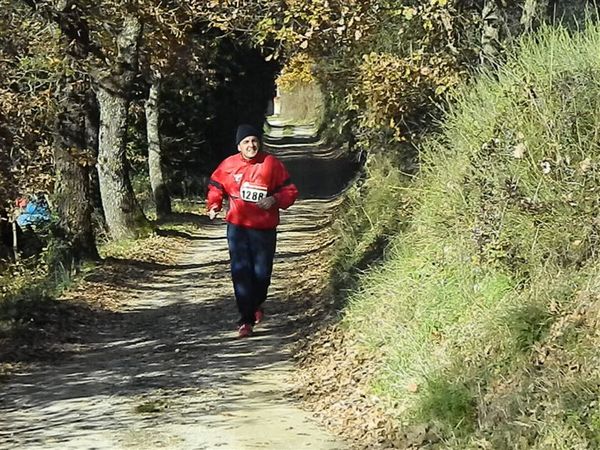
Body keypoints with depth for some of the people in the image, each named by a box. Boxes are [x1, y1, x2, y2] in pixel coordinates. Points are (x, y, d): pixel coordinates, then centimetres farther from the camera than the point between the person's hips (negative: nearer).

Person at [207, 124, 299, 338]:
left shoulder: (272, 164, -3)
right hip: (237, 227, 0)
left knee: (262, 273, 5)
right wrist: (213, 205, -4)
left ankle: (256, 305, 37)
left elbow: (290, 191, 1)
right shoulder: (229, 165, 0)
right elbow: (216, 186, 14)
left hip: (264, 229, 0)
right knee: (241, 272, -8)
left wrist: (274, 200, -17)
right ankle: (246, 320, -2)